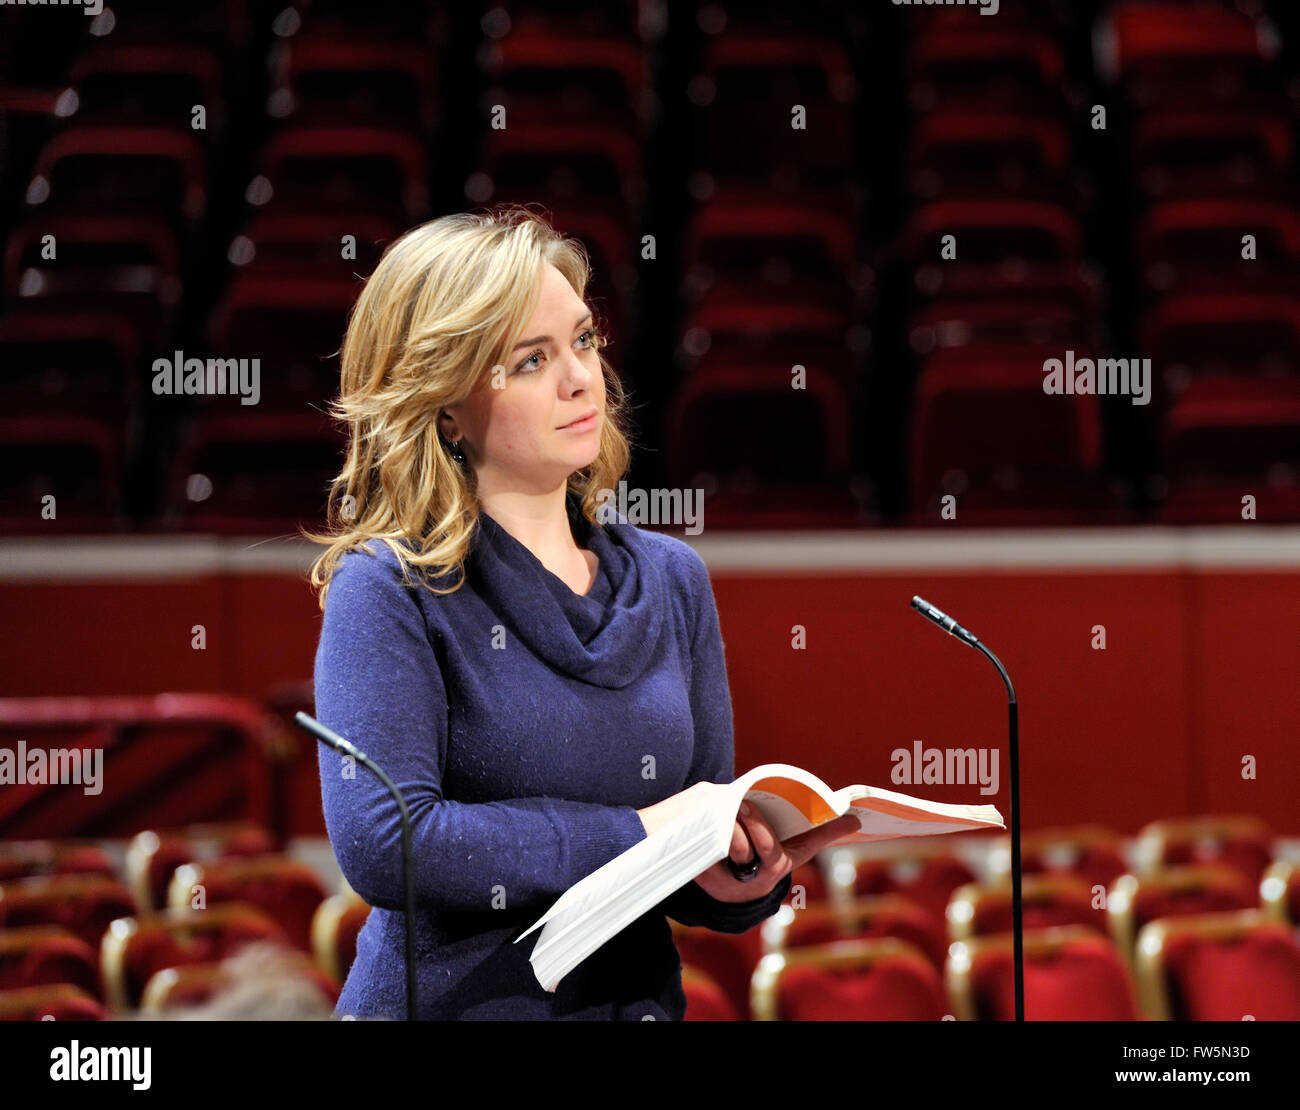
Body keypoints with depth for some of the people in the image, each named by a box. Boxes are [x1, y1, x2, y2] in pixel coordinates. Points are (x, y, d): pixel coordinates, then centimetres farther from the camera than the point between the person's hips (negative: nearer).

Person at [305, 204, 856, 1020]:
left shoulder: (671, 580, 12)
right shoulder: (387, 590, -4)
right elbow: (380, 843, -16)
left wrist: (742, 880, -6)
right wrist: (633, 831, -13)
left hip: (643, 999, 4)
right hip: (448, 1001, -4)